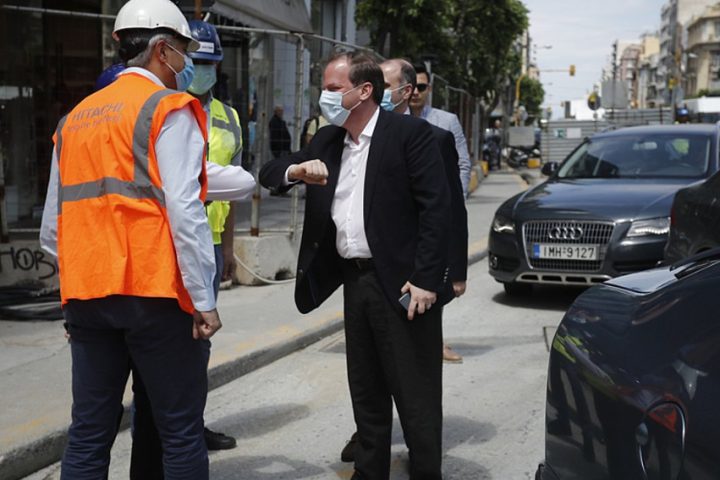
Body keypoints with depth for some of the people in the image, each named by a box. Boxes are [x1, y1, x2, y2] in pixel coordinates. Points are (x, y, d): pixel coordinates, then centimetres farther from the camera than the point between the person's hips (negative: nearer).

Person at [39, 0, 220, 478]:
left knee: (89, 433, 10)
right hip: (154, 293, -6)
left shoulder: (74, 119, 15)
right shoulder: (169, 108, -4)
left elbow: (53, 228, 14)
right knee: (181, 432, 3)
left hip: (86, 295, 6)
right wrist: (204, 300, -11)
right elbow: (184, 211, -14)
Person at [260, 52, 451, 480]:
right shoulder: (327, 141, 13)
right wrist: (296, 171, -6)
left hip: (401, 283, -7)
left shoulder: (410, 134, -8)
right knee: (366, 395, 16)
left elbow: (437, 208, -13)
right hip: (355, 283, 7)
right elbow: (270, 172, 17)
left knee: (416, 398, 0)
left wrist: (425, 279, -18)